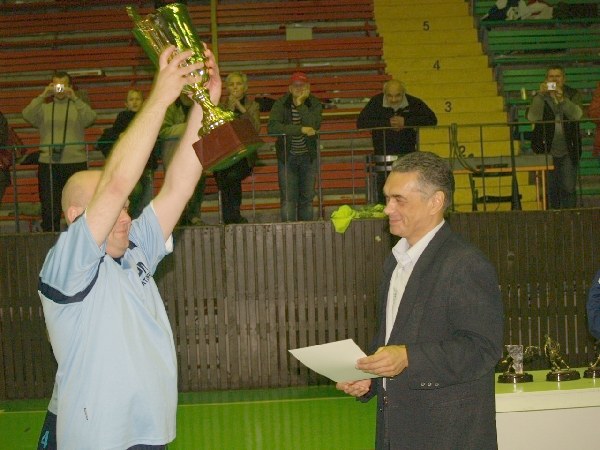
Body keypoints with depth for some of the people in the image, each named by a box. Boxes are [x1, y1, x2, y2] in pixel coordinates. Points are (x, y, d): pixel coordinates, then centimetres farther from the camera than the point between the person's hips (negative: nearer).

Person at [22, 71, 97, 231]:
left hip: (76, 163, -1)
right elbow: (27, 115, -7)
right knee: (49, 208, 3)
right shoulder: (44, 108, 11)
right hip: (48, 164, 1)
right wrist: (42, 96, -15)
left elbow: (90, 118, -12)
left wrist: (75, 98, -20)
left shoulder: (78, 107, 8)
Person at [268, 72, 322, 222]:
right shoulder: (281, 104, -7)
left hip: (308, 156, 2)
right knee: (288, 198, -5)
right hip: (287, 156, -1)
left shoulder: (315, 104, -3)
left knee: (307, 197, 7)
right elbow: (272, 127, -25)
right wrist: (301, 129, -28)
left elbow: (314, 126, -22)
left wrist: (300, 105, -22)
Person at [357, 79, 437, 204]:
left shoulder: (413, 103, -5)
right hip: (383, 155, -1)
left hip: (407, 153, 1)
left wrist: (406, 122, -21)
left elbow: (432, 119, -12)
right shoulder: (376, 103, -7)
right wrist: (387, 123, -22)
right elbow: (360, 123, -15)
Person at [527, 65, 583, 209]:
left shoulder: (573, 95, 5)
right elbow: (532, 117, -14)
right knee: (551, 190, 4)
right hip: (548, 151, 0)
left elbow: (577, 115, -14)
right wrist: (540, 95, -21)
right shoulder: (539, 97, 4)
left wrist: (561, 99, -27)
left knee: (569, 189, -3)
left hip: (568, 152, 0)